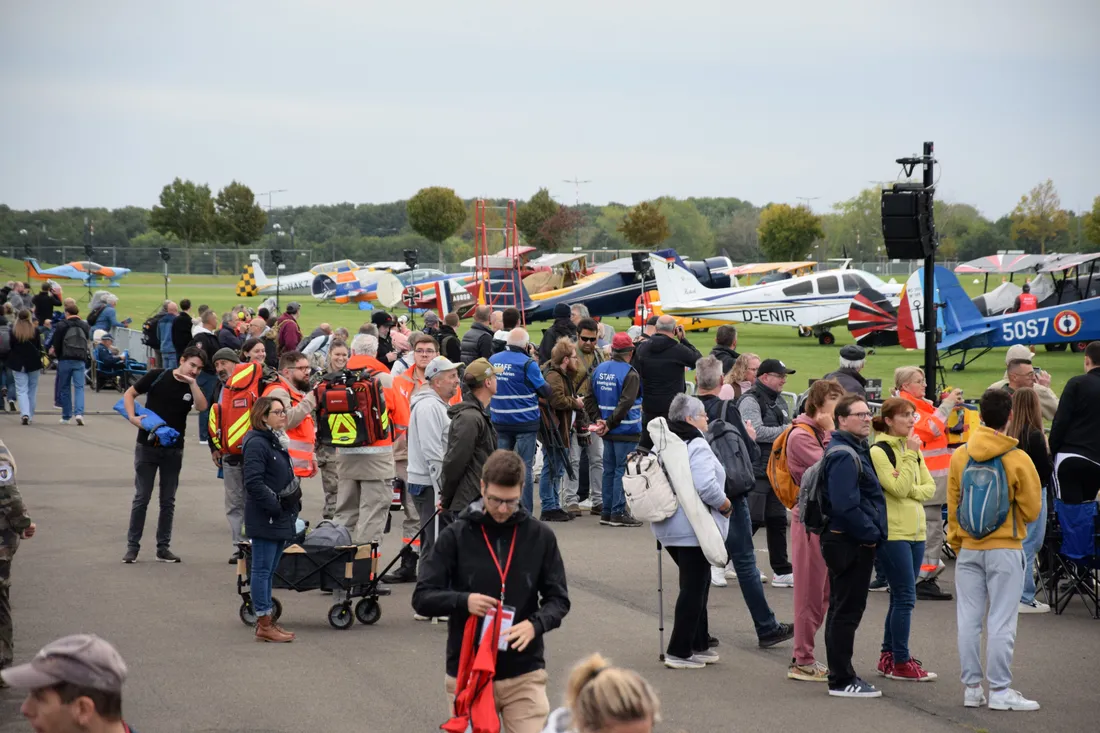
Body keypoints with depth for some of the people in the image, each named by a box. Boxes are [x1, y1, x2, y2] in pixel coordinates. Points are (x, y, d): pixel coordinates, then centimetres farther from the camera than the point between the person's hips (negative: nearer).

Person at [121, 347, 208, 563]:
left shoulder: (192, 387, 2)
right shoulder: (157, 376, -5)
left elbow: (202, 407, -16)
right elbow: (129, 394, 0)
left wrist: (192, 383, -18)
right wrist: (132, 417, -14)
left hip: (173, 449, 3)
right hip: (148, 446, -3)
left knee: (168, 500, 8)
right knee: (141, 497, 0)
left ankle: (163, 547, 16)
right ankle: (132, 546, 7)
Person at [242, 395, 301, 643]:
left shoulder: (277, 441, 16)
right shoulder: (257, 443, -14)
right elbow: (254, 483, -22)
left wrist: (294, 505, 12)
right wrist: (275, 506, -19)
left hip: (281, 518, 10)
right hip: (264, 518, -10)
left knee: (268, 570, 13)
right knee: (263, 570, -3)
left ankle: (267, 621, 19)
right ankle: (264, 625, 0)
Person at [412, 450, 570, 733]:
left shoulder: (541, 536, 0)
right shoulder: (455, 537, -3)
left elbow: (558, 599, 4)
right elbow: (422, 597, -2)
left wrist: (536, 624, -17)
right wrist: (463, 601, -21)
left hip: (524, 674, 0)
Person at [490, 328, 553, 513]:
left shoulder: (493, 360, 3)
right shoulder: (527, 364, -13)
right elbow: (545, 391, -9)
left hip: (500, 421, 5)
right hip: (525, 422, -4)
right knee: (525, 466, 0)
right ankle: (525, 511, 0)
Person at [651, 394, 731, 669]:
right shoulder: (697, 446, -17)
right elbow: (706, 486, -27)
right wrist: (725, 505, -10)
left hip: (668, 528, 9)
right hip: (693, 529, -9)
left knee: (696, 585, 19)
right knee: (694, 588, -2)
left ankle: (698, 644, 24)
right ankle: (679, 652, -1)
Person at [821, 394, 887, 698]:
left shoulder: (855, 450, 16)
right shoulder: (844, 456, -18)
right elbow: (845, 505, -26)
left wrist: (873, 532, 13)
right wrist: (871, 533, -17)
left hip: (854, 542, 11)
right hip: (850, 544, -11)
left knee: (842, 609, 16)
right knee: (847, 611, -6)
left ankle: (841, 675, 25)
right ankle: (842, 681, -1)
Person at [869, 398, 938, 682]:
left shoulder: (912, 449, 13)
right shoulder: (879, 451, -10)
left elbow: (930, 487, 9)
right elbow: (898, 489, -18)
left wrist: (911, 490, -10)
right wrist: (911, 455, -17)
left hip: (915, 531, 8)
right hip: (893, 532, -8)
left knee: (900, 597, 12)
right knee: (905, 597, -7)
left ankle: (888, 657, 20)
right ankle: (901, 663, -2)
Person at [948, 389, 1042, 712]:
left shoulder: (960, 455, -1)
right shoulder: (1018, 460, -11)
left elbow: (952, 505, 5)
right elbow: (1032, 510, -4)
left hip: (968, 549, 4)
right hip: (1005, 550, -4)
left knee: (969, 620, 7)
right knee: (1001, 622, -1)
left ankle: (972, 688, 12)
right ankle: (1000, 691, 1)